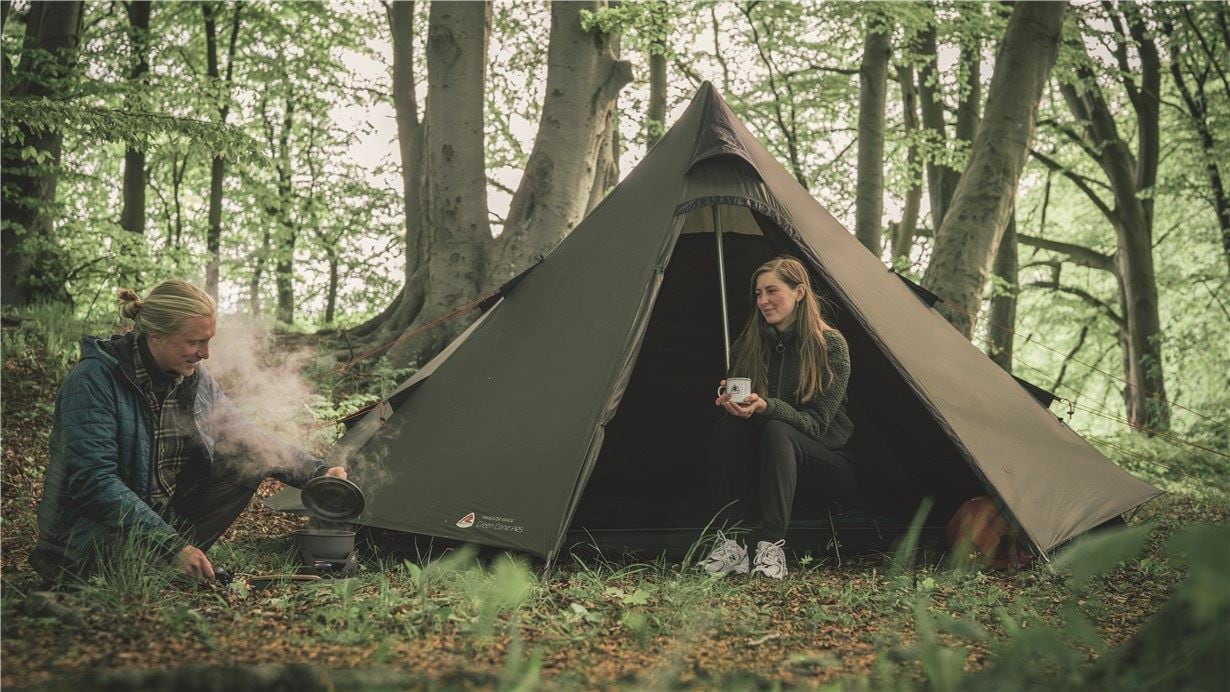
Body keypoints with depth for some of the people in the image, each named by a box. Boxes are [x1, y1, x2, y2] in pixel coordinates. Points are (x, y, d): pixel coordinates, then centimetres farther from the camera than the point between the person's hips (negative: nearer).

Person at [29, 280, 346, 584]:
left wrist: (316, 473, 1)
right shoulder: (93, 380, -21)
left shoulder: (194, 378, 0)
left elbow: (247, 440, 11)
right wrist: (173, 546, -33)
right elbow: (93, 481, -28)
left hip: (163, 515, 7)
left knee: (251, 463, -6)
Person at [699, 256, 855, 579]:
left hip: (829, 463, -4)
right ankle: (731, 543, -31)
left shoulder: (830, 344, -12)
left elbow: (817, 423, -17)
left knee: (776, 431, -34)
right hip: (764, 466, 4)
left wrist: (767, 406, -33)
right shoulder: (749, 343, 2)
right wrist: (732, 403, -22)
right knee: (727, 428, -26)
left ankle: (772, 546, -39)